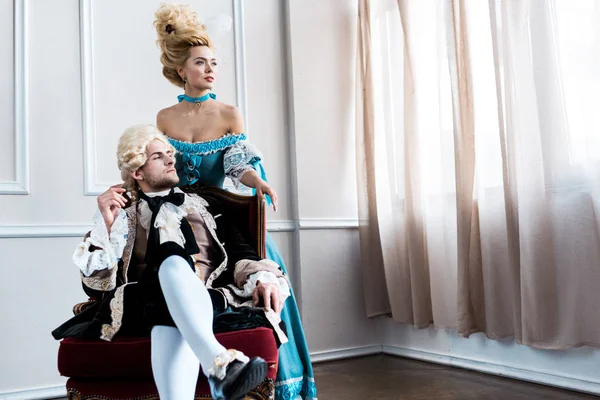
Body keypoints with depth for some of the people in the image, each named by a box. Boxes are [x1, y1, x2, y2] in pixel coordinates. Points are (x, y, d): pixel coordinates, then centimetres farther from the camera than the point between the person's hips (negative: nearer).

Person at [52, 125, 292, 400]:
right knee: (174, 262, -37)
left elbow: (240, 253, 13)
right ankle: (220, 364, -59)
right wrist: (106, 224, -3)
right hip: (146, 302, -1)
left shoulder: (206, 207, 25)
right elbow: (95, 284, 9)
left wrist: (262, 278, -9)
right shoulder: (121, 214, 19)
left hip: (210, 299, 1)